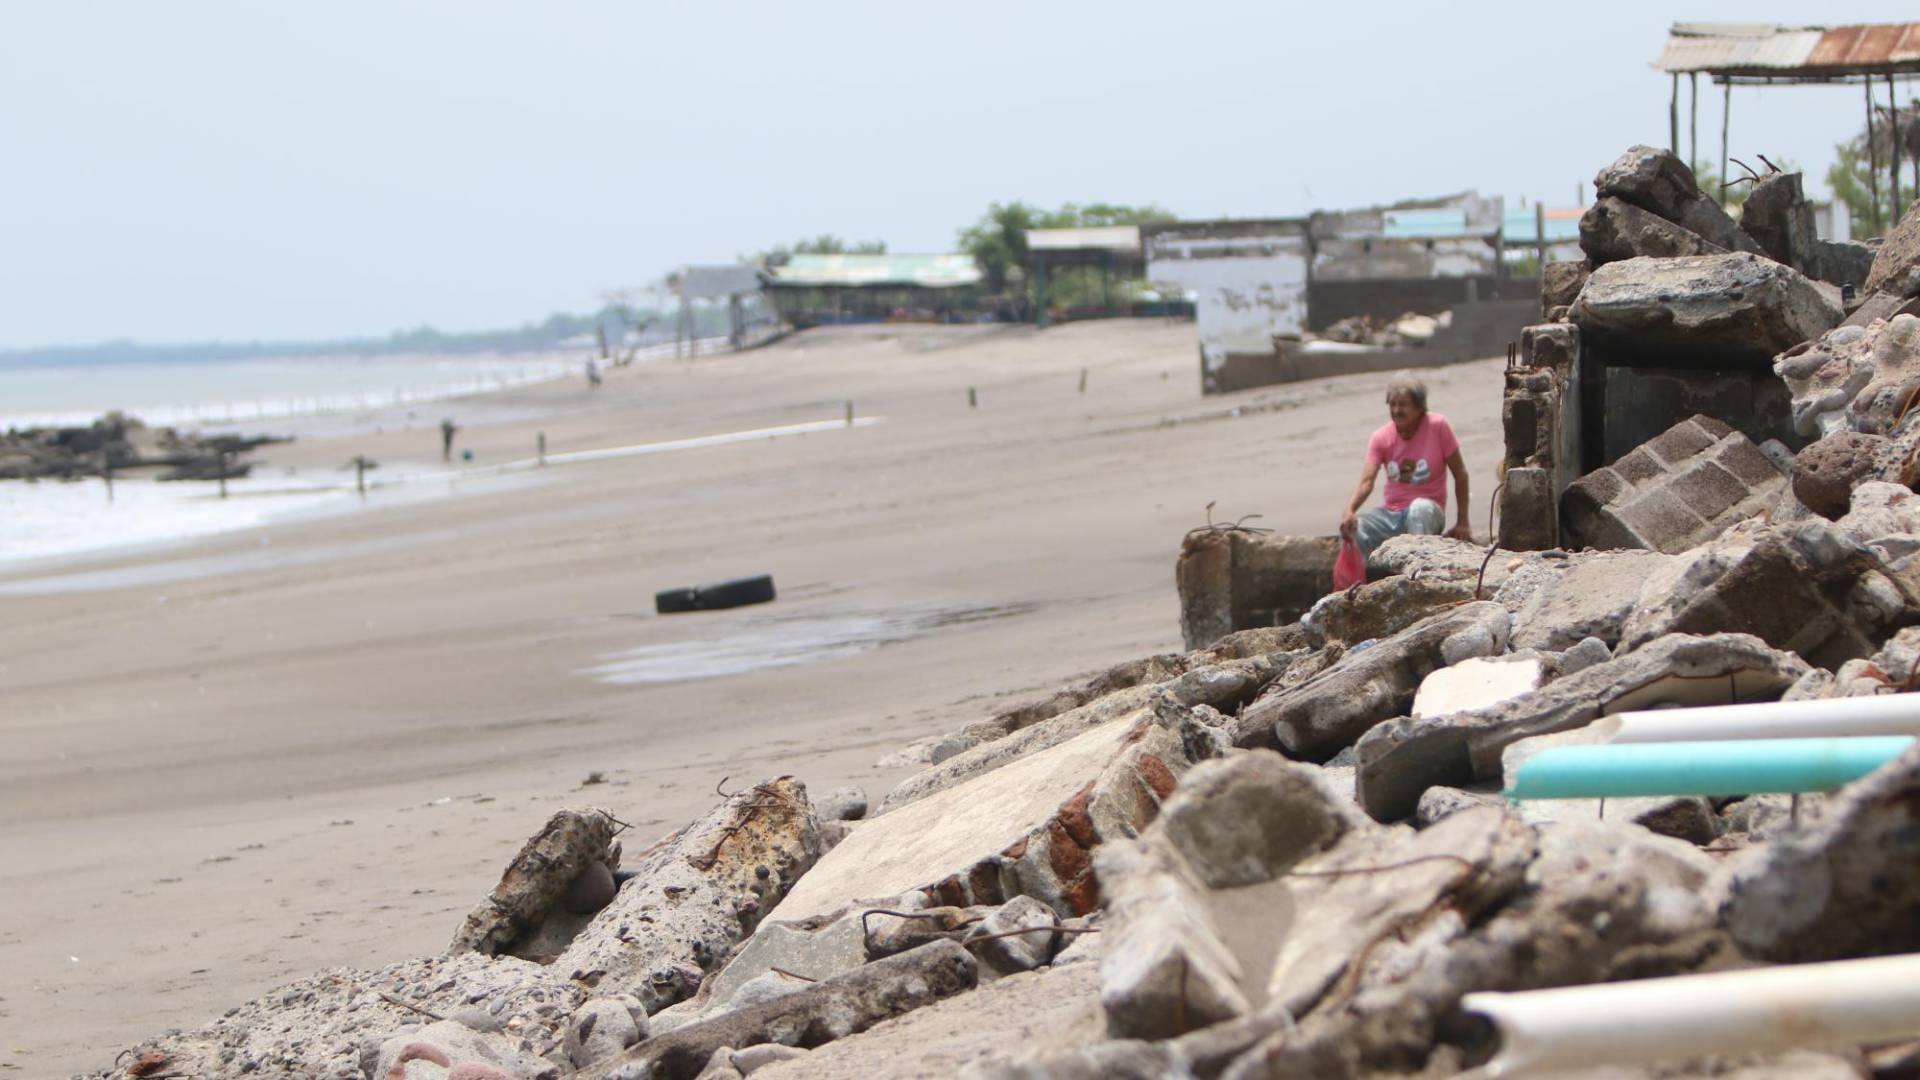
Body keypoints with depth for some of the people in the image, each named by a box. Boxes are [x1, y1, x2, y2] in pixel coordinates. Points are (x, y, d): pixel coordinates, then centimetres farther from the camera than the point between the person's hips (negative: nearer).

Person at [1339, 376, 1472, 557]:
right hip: (1391, 513, 3)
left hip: (1427, 512, -3)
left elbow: (1460, 474, -4)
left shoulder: (1438, 426, -10)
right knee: (1351, 528, -25)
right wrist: (1350, 510, -36)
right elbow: (1366, 481, -15)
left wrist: (1462, 523, -5)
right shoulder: (1381, 438, -3)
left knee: (1420, 507, -39)